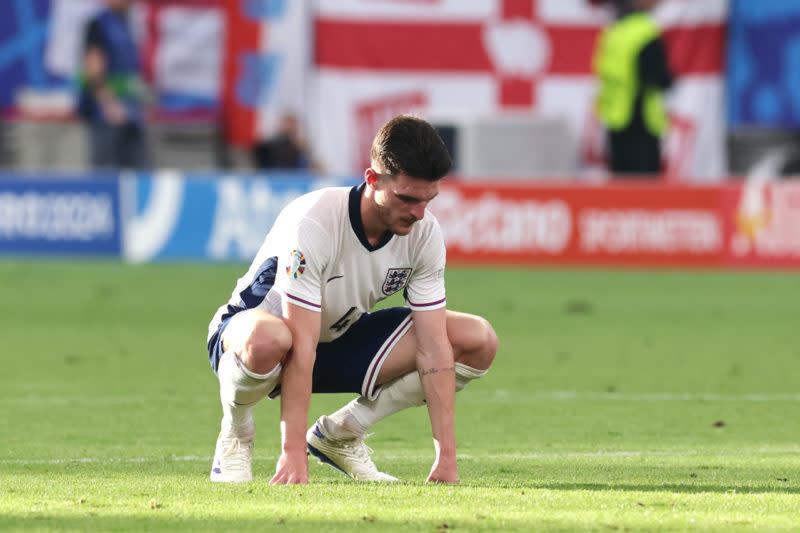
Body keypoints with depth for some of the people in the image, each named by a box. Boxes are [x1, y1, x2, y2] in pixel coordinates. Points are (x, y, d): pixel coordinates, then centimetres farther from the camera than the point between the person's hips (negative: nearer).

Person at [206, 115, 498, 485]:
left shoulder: (424, 232, -16)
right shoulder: (314, 222, -32)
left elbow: (433, 347, -15)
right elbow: (300, 347, -35)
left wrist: (446, 456, -21)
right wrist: (293, 453, -39)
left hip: (339, 341, 6)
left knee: (478, 341, -12)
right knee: (267, 340, -45)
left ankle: (341, 433, 2)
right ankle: (235, 435, -10)